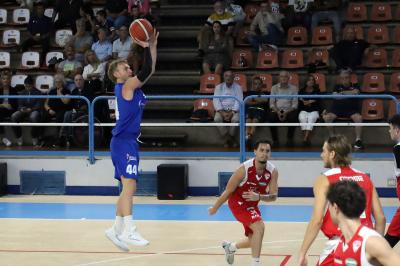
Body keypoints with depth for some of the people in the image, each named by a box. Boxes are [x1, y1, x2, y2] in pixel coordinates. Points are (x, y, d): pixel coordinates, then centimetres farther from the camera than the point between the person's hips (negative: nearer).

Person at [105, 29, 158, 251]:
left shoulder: (131, 87, 17)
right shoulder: (125, 86, -8)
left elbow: (150, 70, 18)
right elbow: (146, 71, -19)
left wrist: (153, 45, 13)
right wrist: (146, 47, -14)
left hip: (129, 142, 10)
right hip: (123, 142, -10)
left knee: (128, 188, 14)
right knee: (129, 185, -18)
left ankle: (116, 229, 20)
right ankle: (129, 231, -25)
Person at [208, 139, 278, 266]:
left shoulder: (273, 171, -17)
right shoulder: (244, 169, -29)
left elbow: (273, 196, -14)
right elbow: (228, 191, -17)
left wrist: (259, 197, -35)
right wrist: (215, 208, -6)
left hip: (252, 205, 6)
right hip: (238, 202, -6)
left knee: (254, 240, 16)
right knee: (259, 227, -28)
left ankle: (230, 247, 47)